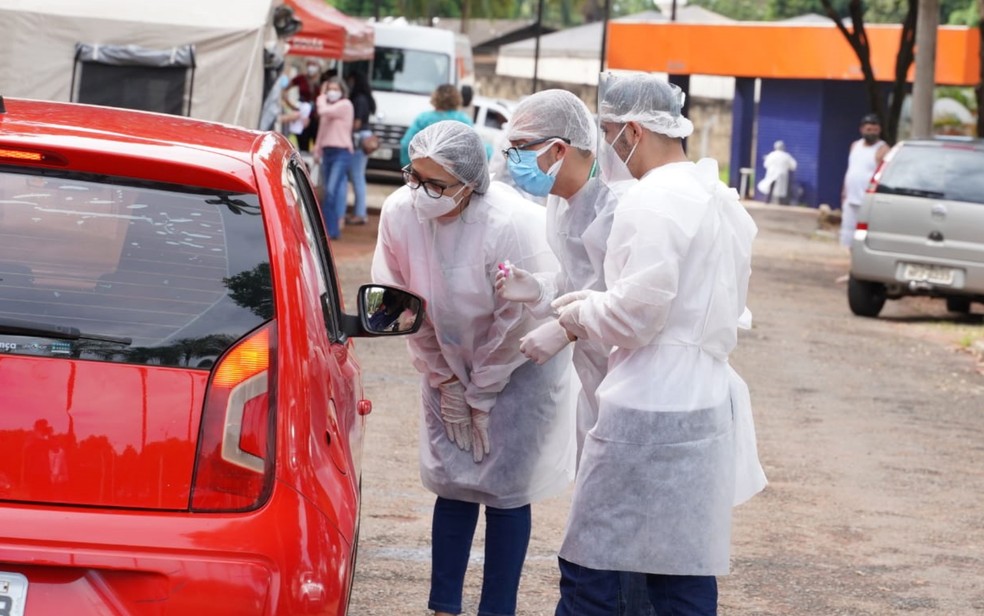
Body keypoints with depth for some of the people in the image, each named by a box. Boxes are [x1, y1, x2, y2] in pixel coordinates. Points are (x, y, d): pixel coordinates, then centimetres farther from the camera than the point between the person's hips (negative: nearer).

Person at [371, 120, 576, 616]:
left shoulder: (512, 224, -32)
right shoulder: (400, 213, -19)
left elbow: (517, 321, -21)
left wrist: (481, 396, -11)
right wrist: (445, 383, -1)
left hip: (521, 365, -4)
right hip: (450, 364, 4)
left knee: (504, 490, -3)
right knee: (452, 482, 7)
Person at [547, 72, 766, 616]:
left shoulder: (651, 202, -15)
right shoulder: (724, 202, 14)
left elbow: (636, 312, -19)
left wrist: (579, 315, 0)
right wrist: (595, 306, 15)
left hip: (648, 413, -9)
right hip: (708, 403, 9)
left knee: (589, 572, -2)